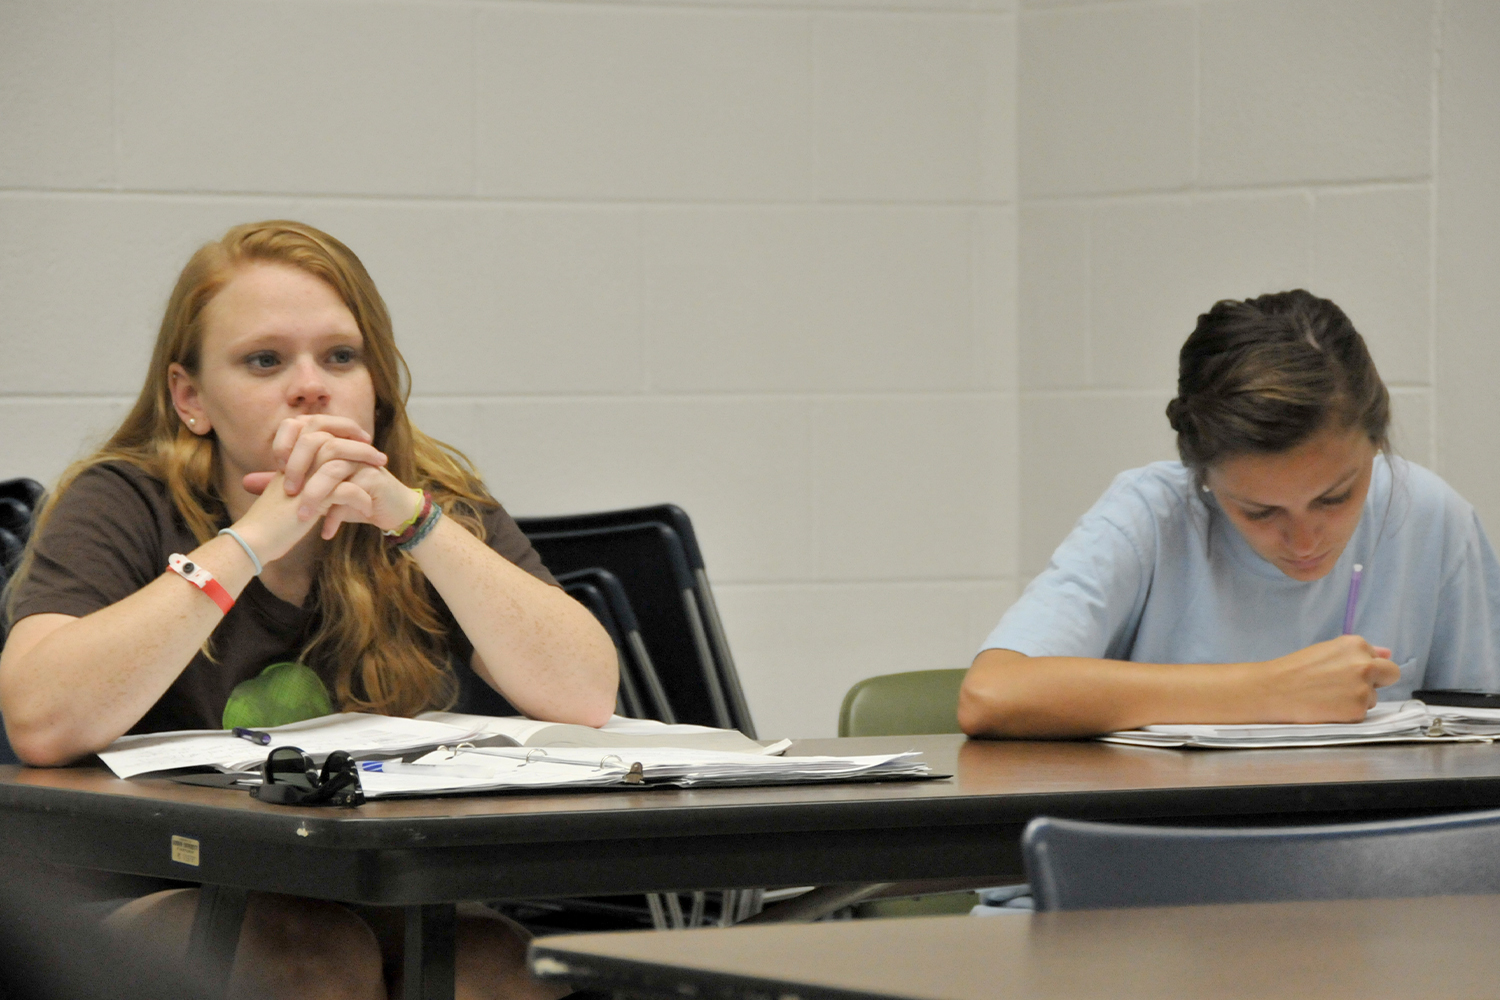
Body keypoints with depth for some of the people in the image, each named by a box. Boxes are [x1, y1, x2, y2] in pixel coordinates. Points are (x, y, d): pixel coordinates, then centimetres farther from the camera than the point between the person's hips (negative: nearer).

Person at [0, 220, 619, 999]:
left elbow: (584, 698, -10)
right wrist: (256, 538, -25)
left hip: (391, 915, 3)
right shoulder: (121, 506, -4)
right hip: (167, 899, -2)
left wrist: (412, 519, -20)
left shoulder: (437, 509, 4)